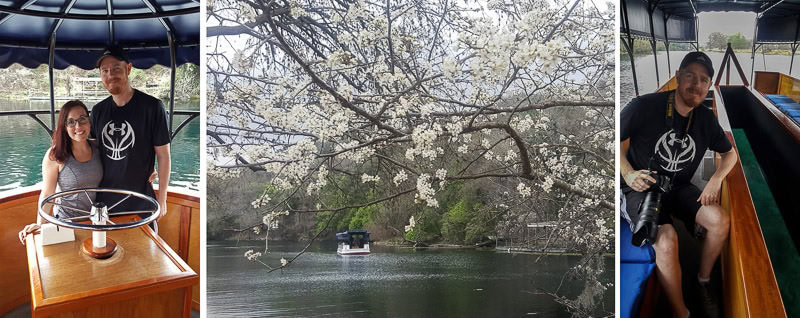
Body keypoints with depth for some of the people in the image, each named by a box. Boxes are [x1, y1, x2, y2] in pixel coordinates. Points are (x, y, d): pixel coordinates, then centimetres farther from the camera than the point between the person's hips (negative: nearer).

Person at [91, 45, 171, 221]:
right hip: (104, 202, 4)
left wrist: (162, 199, -8)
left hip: (140, 204, -4)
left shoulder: (152, 107, -9)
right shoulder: (98, 110, 6)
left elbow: (163, 155, -7)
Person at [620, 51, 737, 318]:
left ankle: (703, 280, 9)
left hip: (679, 189, 6)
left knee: (720, 220, -19)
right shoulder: (644, 106, -18)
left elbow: (729, 153, 15)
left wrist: (715, 181, -4)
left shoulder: (706, 119, 1)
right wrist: (628, 173, -25)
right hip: (641, 189, -6)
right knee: (667, 239, -31)